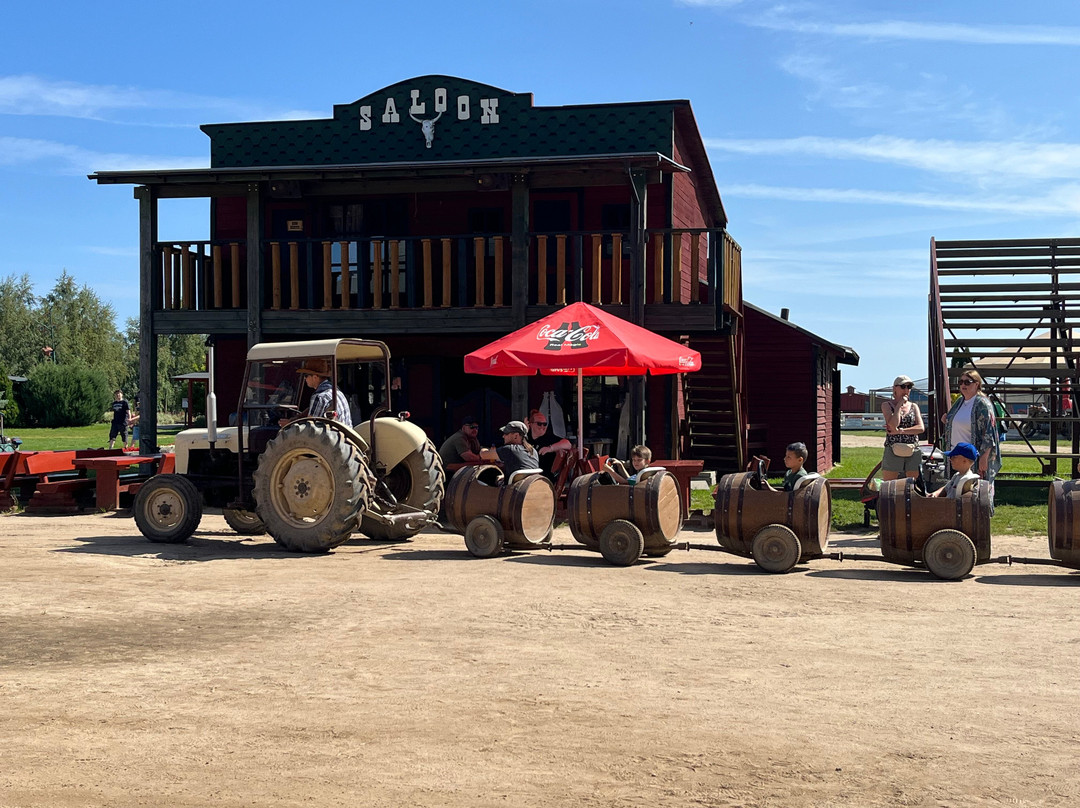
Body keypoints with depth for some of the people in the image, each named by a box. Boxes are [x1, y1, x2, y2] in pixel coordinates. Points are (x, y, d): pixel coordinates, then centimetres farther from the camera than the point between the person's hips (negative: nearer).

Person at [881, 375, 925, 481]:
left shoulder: (914, 406, 12)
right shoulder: (887, 405, 3)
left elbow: (921, 428, -2)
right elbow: (893, 425, -14)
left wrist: (899, 431, -12)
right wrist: (899, 404, -8)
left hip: (913, 452, 3)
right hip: (893, 451, -3)